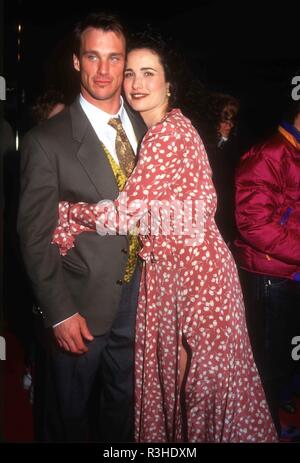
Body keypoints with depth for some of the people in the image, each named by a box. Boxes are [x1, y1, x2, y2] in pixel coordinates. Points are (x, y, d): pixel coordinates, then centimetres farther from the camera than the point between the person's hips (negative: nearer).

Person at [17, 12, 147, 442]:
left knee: (123, 408, 23)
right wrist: (60, 313, -14)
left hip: (137, 298, 4)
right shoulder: (47, 140, -12)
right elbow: (35, 236, -11)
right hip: (82, 305, -4)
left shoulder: (146, 128, 3)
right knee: (70, 416, 17)